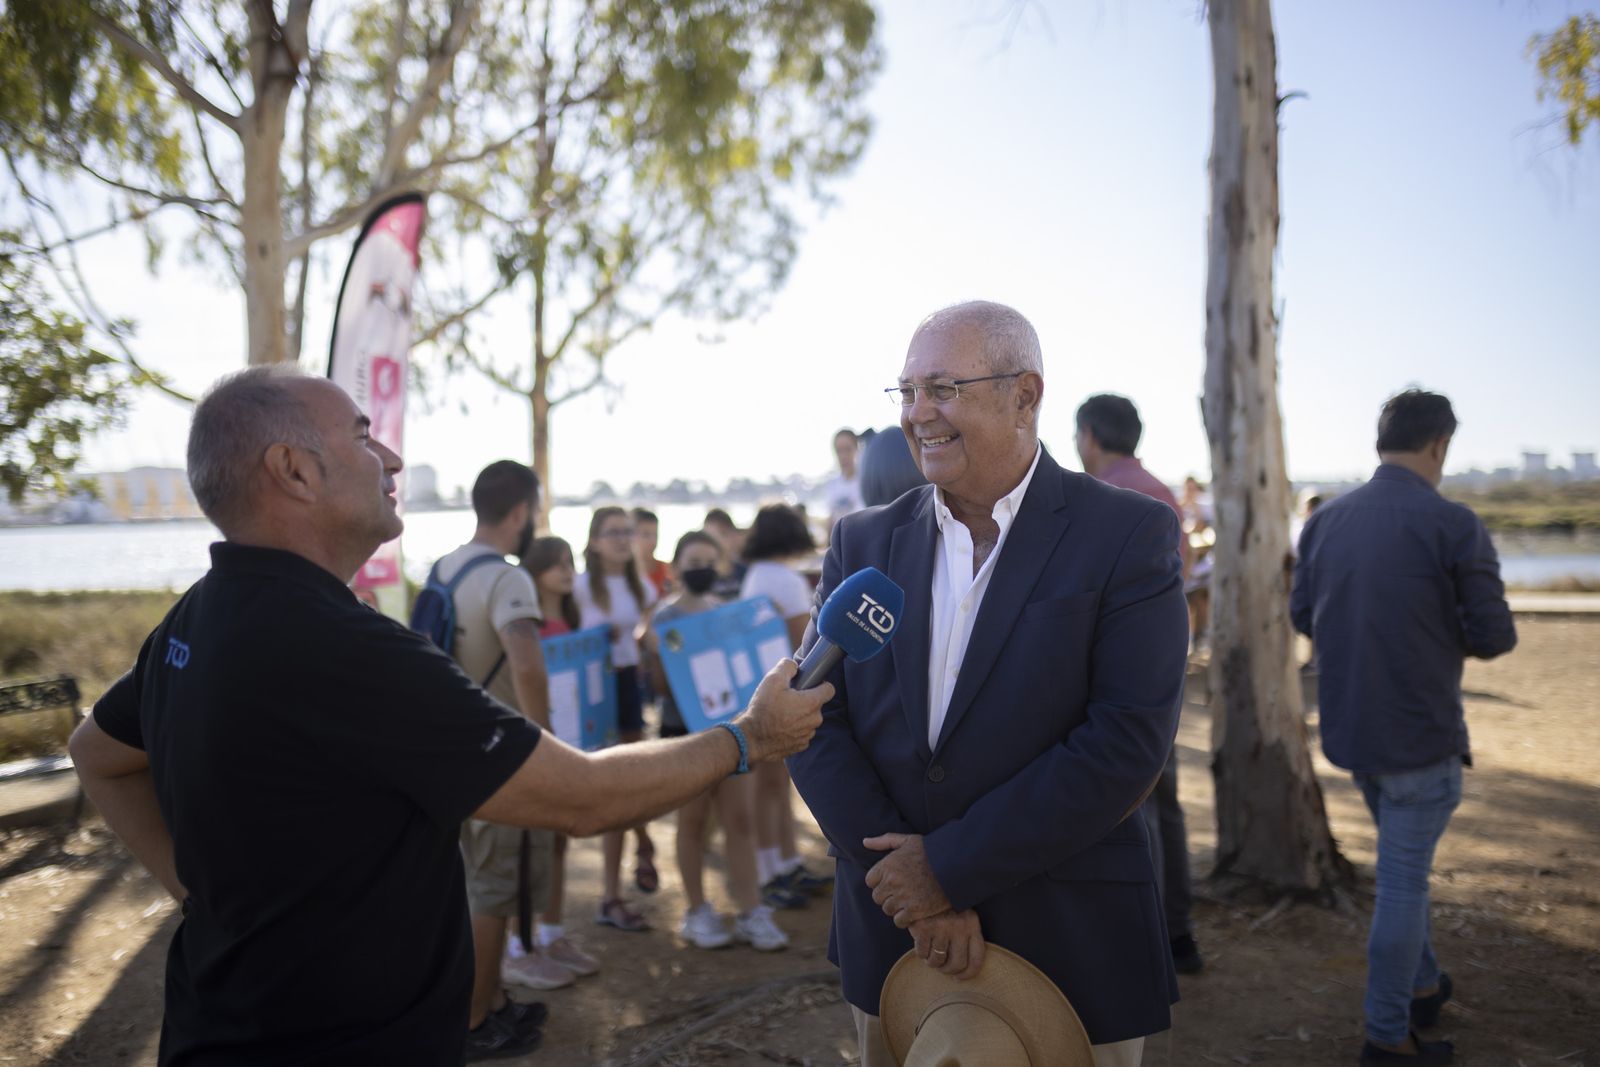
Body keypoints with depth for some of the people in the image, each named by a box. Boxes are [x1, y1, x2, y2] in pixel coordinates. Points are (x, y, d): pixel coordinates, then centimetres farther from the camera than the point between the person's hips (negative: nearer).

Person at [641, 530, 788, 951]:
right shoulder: (665, 618, -6)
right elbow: (662, 685, -7)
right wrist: (657, 654, -25)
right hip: (685, 729, -4)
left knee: (741, 818, 4)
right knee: (693, 819, 6)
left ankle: (750, 912, 10)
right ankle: (697, 911, 19)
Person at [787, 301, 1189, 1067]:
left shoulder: (1128, 535, -10)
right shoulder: (863, 542, 1)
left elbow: (1128, 742, -17)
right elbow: (815, 724, -3)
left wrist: (950, 867, -17)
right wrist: (915, 895, -13)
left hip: (1070, 949, -3)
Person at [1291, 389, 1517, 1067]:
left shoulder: (1325, 521, 0)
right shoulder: (1453, 525, -15)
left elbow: (1303, 615, 8)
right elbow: (1495, 638, -11)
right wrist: (1446, 637, 9)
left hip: (1348, 726, 6)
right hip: (1420, 732, -6)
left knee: (1403, 863, 25)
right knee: (1403, 880, 5)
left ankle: (1423, 985, 40)